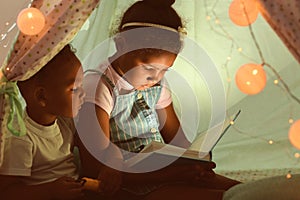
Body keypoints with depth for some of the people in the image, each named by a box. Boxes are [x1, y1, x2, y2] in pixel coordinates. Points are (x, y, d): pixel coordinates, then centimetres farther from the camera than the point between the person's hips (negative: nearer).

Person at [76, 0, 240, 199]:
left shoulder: (157, 85, 9)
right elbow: (96, 170, -22)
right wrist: (168, 174, -28)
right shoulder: (98, 86, -15)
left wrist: (197, 164, -5)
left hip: (164, 171, 8)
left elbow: (177, 140, 18)